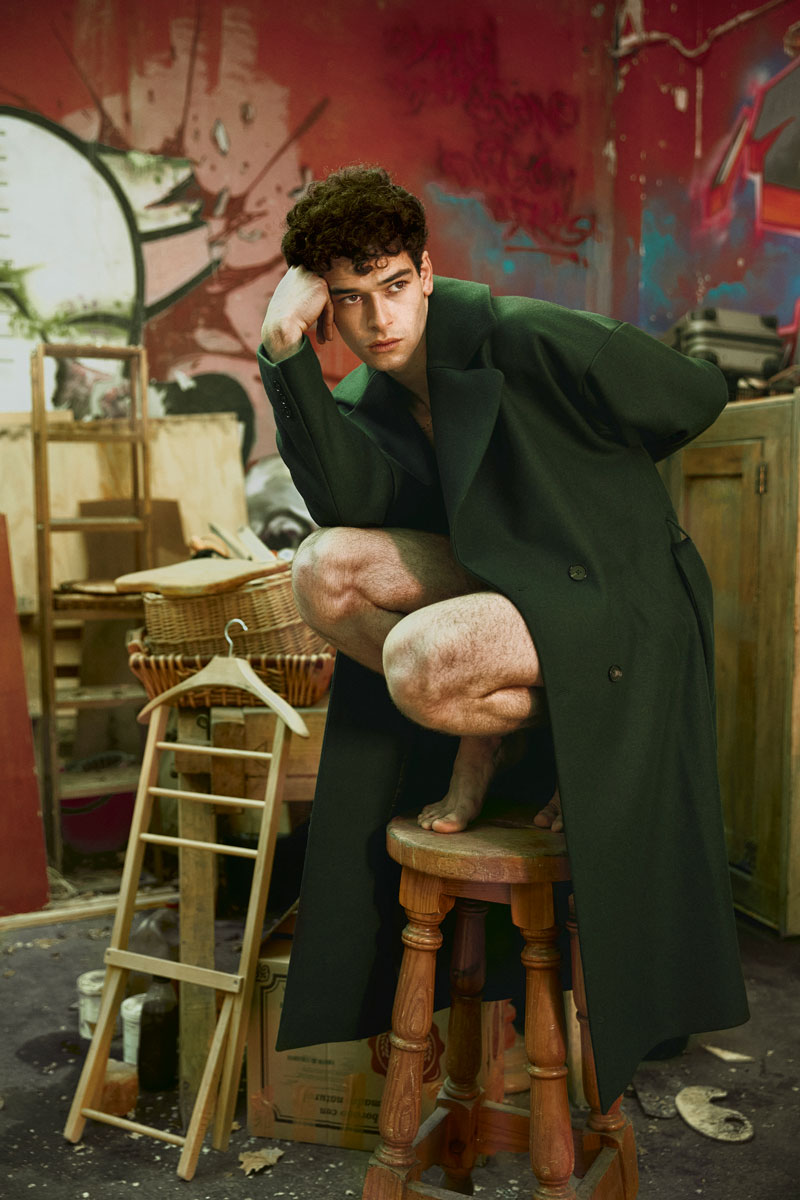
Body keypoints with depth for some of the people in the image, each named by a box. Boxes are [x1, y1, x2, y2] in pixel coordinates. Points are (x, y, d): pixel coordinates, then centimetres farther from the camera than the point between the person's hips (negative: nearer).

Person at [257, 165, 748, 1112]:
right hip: (500, 574, 7)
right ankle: (483, 741, 2)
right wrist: (284, 351, -21)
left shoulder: (516, 338, -17)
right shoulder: (366, 401, 4)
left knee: (419, 663, -31)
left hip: (608, 596, -7)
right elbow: (350, 503, -18)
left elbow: (696, 396, -7)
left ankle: (566, 730, 0)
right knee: (327, 571, -14)